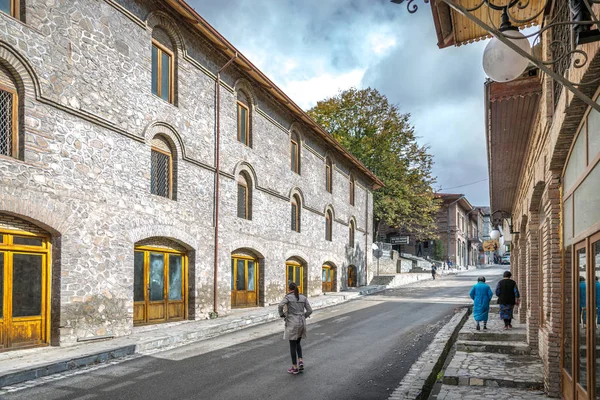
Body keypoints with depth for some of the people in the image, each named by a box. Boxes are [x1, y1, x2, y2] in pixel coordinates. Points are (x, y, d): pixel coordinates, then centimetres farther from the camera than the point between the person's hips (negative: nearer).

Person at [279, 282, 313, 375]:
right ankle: (300, 362, 6)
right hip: (302, 323, 5)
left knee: (292, 345, 6)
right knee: (297, 343, 22)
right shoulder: (303, 297, 8)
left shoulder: (288, 297, -5)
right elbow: (309, 310, 4)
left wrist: (281, 314, -6)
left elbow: (281, 305, -24)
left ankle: (295, 368, 10)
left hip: (292, 324, -5)